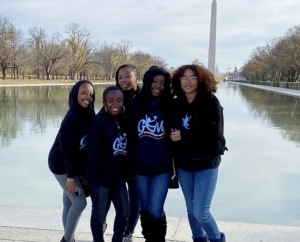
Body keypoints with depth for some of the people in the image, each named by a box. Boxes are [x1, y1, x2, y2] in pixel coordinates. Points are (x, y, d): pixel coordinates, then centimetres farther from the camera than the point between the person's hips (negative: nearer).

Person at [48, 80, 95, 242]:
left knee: (69, 204, 14)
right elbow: (67, 148, -23)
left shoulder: (88, 114, 0)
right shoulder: (72, 117, -25)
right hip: (61, 164, -8)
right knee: (80, 202, -4)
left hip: (74, 163, 8)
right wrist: (71, 176, -21)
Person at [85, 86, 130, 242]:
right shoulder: (98, 121, -14)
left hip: (119, 176, 6)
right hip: (101, 177, -6)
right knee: (99, 214, 9)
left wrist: (125, 171, 3)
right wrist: (106, 173, -14)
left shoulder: (124, 120, 5)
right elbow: (93, 151, -17)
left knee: (124, 211, 13)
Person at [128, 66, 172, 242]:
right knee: (145, 209, 17)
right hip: (140, 167, 2)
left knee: (156, 211, -3)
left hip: (162, 168, -2)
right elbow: (130, 134, 4)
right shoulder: (136, 105, 1)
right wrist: (135, 156, -2)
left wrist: (169, 156, -5)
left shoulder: (169, 106, -2)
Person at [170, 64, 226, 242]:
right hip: (183, 164, 4)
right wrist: (173, 135, -11)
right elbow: (173, 130, 9)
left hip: (206, 163, -4)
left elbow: (214, 131, -18)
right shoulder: (176, 103, 2)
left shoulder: (210, 101, -9)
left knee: (201, 212, -7)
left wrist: (183, 135, -18)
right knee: (191, 209, 13)